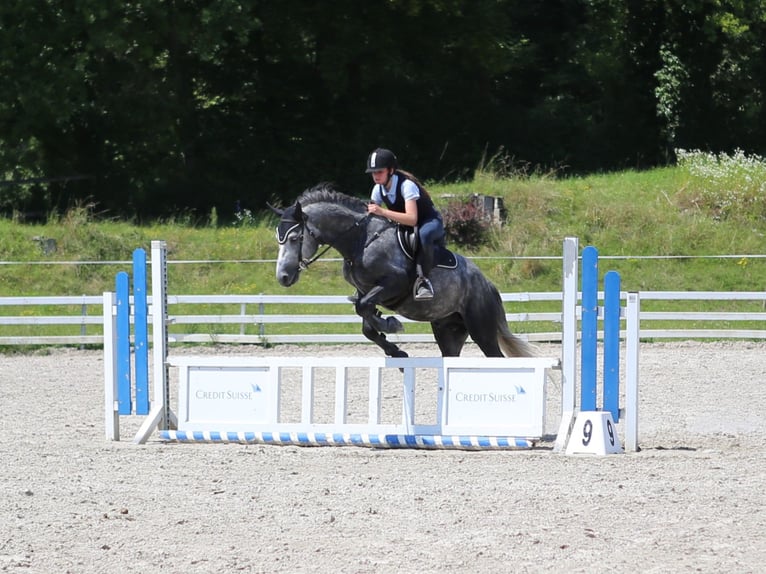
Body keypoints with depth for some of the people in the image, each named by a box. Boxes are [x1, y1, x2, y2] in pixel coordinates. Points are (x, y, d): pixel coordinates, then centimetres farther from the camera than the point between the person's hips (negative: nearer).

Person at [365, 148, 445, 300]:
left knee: (424, 234, -43)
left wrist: (382, 212, -46)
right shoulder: (378, 189, -7)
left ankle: (423, 279, -36)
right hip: (404, 227, 8)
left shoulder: (406, 185, -30)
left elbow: (412, 219, -40)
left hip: (431, 222, -8)